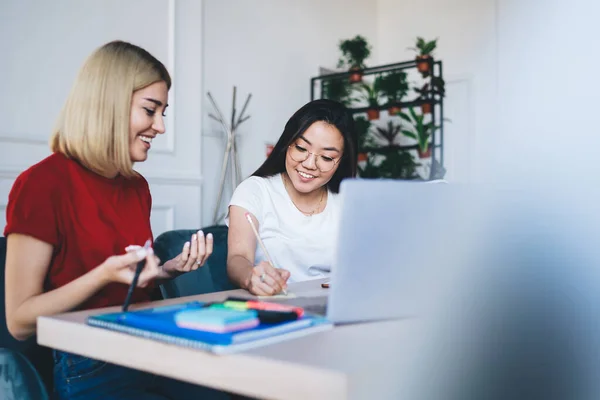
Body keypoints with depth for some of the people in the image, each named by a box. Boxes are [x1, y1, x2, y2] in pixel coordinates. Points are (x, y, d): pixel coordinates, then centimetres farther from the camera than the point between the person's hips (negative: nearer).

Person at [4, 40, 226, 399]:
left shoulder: (138, 186, 10)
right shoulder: (42, 183, -11)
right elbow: (20, 322, -10)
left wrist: (169, 269, 0)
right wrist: (105, 274, -23)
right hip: (88, 370, -6)